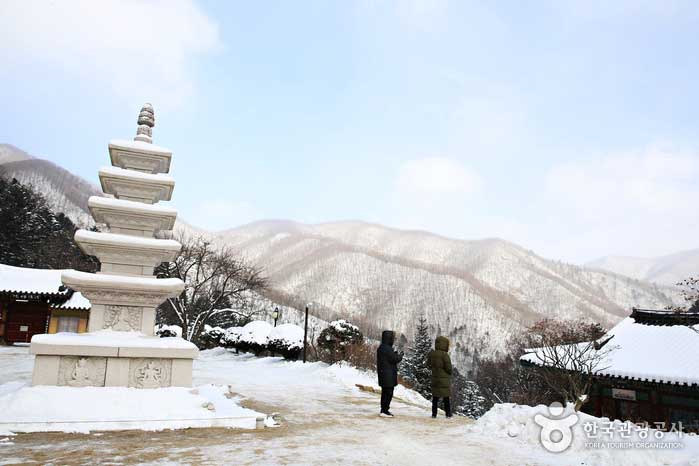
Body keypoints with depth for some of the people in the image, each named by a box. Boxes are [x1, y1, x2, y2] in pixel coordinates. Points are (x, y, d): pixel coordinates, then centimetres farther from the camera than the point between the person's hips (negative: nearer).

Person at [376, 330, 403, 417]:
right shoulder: (387, 348, -20)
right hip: (388, 374, -10)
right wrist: (400, 355, 0)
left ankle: (384, 410, 25)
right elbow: (394, 359, -19)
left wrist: (395, 354, 14)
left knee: (385, 392, 17)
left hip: (383, 373, 10)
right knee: (388, 392, -4)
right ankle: (384, 411, 0)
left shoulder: (381, 347, 11)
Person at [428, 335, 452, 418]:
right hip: (444, 379, -5)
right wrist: (449, 373, 5)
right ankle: (448, 413, 15)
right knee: (446, 397, 8)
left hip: (435, 379, 5)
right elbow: (448, 367, -16)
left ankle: (434, 413, 14)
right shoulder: (444, 355, -20)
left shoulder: (432, 354, -2)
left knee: (435, 397, 12)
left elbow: (430, 364, 9)